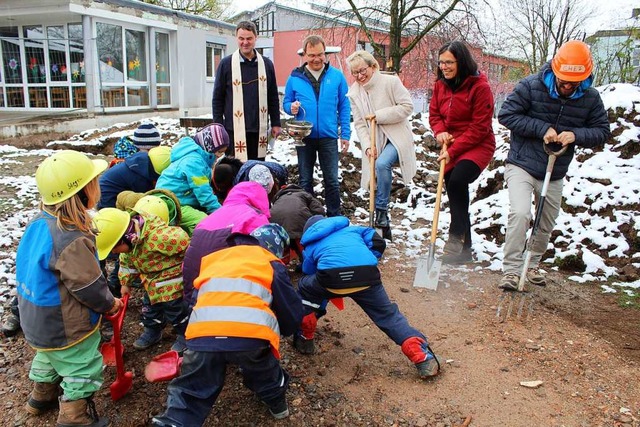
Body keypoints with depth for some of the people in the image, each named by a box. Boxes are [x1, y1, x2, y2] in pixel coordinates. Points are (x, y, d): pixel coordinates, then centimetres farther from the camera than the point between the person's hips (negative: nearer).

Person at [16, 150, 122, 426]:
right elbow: (88, 286, -26)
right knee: (83, 370, 11)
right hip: (66, 328, -9)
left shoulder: (39, 222, -7)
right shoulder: (72, 241, -35)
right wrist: (109, 304, -6)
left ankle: (42, 398, 54)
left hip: (37, 320, 9)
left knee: (50, 357, 33)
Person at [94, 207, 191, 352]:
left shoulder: (158, 237, -40)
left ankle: (184, 334, 29)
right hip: (151, 282, 8)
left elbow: (184, 242, -33)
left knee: (176, 310, 6)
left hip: (172, 282, -8)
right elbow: (127, 261, 9)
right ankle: (152, 331, 45)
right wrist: (125, 283, 16)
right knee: (149, 307, 21)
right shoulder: (129, 242, -10)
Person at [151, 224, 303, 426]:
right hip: (251, 335, -2)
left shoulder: (215, 257, 30)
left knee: (189, 394, 16)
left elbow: (193, 298, 38)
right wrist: (285, 329, 42)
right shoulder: (271, 264, 19)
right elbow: (292, 313, 19)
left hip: (202, 334, 2)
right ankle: (277, 402, 50)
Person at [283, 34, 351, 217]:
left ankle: (334, 217, 18)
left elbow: (344, 107, 3)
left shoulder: (336, 76, 1)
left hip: (328, 136, -1)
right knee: (305, 181, 11)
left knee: (332, 180, 4)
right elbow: (286, 102, 10)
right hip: (304, 137, 1)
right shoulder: (295, 77, 1)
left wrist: (345, 134, -2)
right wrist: (291, 107, -14)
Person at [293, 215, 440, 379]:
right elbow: (378, 242, 24)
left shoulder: (310, 247, 35)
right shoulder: (352, 229, 37)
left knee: (304, 290, 29)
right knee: (388, 315, 18)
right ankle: (423, 358, 10)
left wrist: (318, 309, 57)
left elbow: (310, 277, 42)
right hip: (367, 276, 1)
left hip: (331, 277, -1)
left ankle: (305, 339, 35)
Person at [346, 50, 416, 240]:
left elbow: (407, 106, -13)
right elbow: (359, 124, 1)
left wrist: (379, 115, -16)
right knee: (376, 181, 6)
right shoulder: (354, 92, 3)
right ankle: (384, 225, 20)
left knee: (382, 164, -33)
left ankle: (381, 212, -19)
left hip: (396, 137, -5)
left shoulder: (391, 82, -10)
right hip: (375, 142, 5)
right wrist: (367, 146, -12)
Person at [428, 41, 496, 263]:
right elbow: (434, 114, 9)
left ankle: (455, 241, -20)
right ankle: (465, 249, 25)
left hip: (477, 147, -7)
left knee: (457, 181, -31)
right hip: (451, 148, 7)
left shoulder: (480, 86, -16)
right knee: (455, 194, 10)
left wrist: (453, 150, -21)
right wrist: (440, 132, -13)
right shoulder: (440, 85, 3)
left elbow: (479, 128, -18)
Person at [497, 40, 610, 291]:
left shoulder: (591, 98, -3)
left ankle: (532, 265, 36)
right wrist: (542, 128, -22)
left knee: (546, 225, 15)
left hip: (555, 175, 5)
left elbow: (602, 132, 1)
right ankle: (511, 270, -13)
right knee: (520, 213, -24)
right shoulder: (531, 86, -14)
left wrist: (576, 135, -20)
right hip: (522, 165, -4)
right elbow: (506, 115, -14)